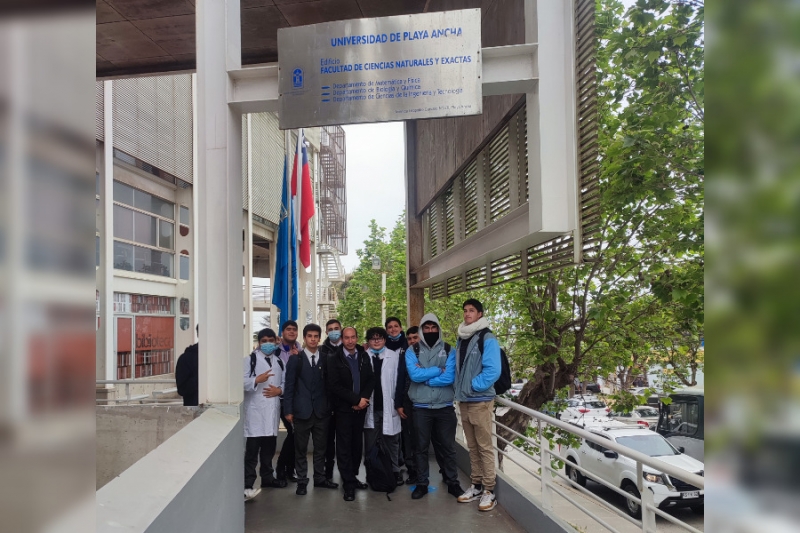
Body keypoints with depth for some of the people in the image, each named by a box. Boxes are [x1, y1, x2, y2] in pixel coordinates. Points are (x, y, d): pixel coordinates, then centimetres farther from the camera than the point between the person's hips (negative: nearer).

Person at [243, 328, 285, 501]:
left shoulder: (279, 362, 15)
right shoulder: (250, 360, -2)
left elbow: (285, 382, 12)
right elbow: (242, 382, -11)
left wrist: (279, 390, -7)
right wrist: (257, 380, -25)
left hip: (273, 409, 5)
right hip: (255, 410, -5)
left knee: (269, 448, 16)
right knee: (252, 450, -7)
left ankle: (267, 477, 29)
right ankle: (248, 485, -6)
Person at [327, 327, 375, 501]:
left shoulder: (364, 356, 6)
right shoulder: (334, 360, -5)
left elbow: (371, 380, 5)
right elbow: (334, 386, -13)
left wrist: (363, 398, -11)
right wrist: (356, 399, -15)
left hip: (360, 408, 3)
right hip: (343, 408, -3)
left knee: (357, 444, 9)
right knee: (344, 446, 0)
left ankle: (353, 476, 23)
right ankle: (349, 483, 6)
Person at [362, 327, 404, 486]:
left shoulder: (394, 356, -1)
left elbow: (398, 380, -2)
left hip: (388, 406, -1)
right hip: (370, 407, 1)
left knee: (391, 442, 11)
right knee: (370, 444, 10)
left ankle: (394, 472, 22)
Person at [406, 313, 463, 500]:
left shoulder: (449, 350, 0)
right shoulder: (412, 351, 0)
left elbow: (449, 377, -13)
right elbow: (414, 375, -16)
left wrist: (425, 377, -12)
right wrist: (439, 370, -12)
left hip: (445, 407, 0)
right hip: (421, 408, 0)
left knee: (448, 447, 10)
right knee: (421, 447, 11)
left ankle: (453, 483, 24)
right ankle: (421, 484, 23)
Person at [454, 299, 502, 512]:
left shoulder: (487, 339, -10)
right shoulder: (461, 339, 13)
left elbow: (493, 370, -18)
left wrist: (474, 386, -16)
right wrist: (459, 388, 9)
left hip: (480, 400, -7)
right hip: (464, 400, 7)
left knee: (485, 446, -2)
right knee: (472, 446, 13)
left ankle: (489, 490, 5)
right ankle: (476, 485, 22)